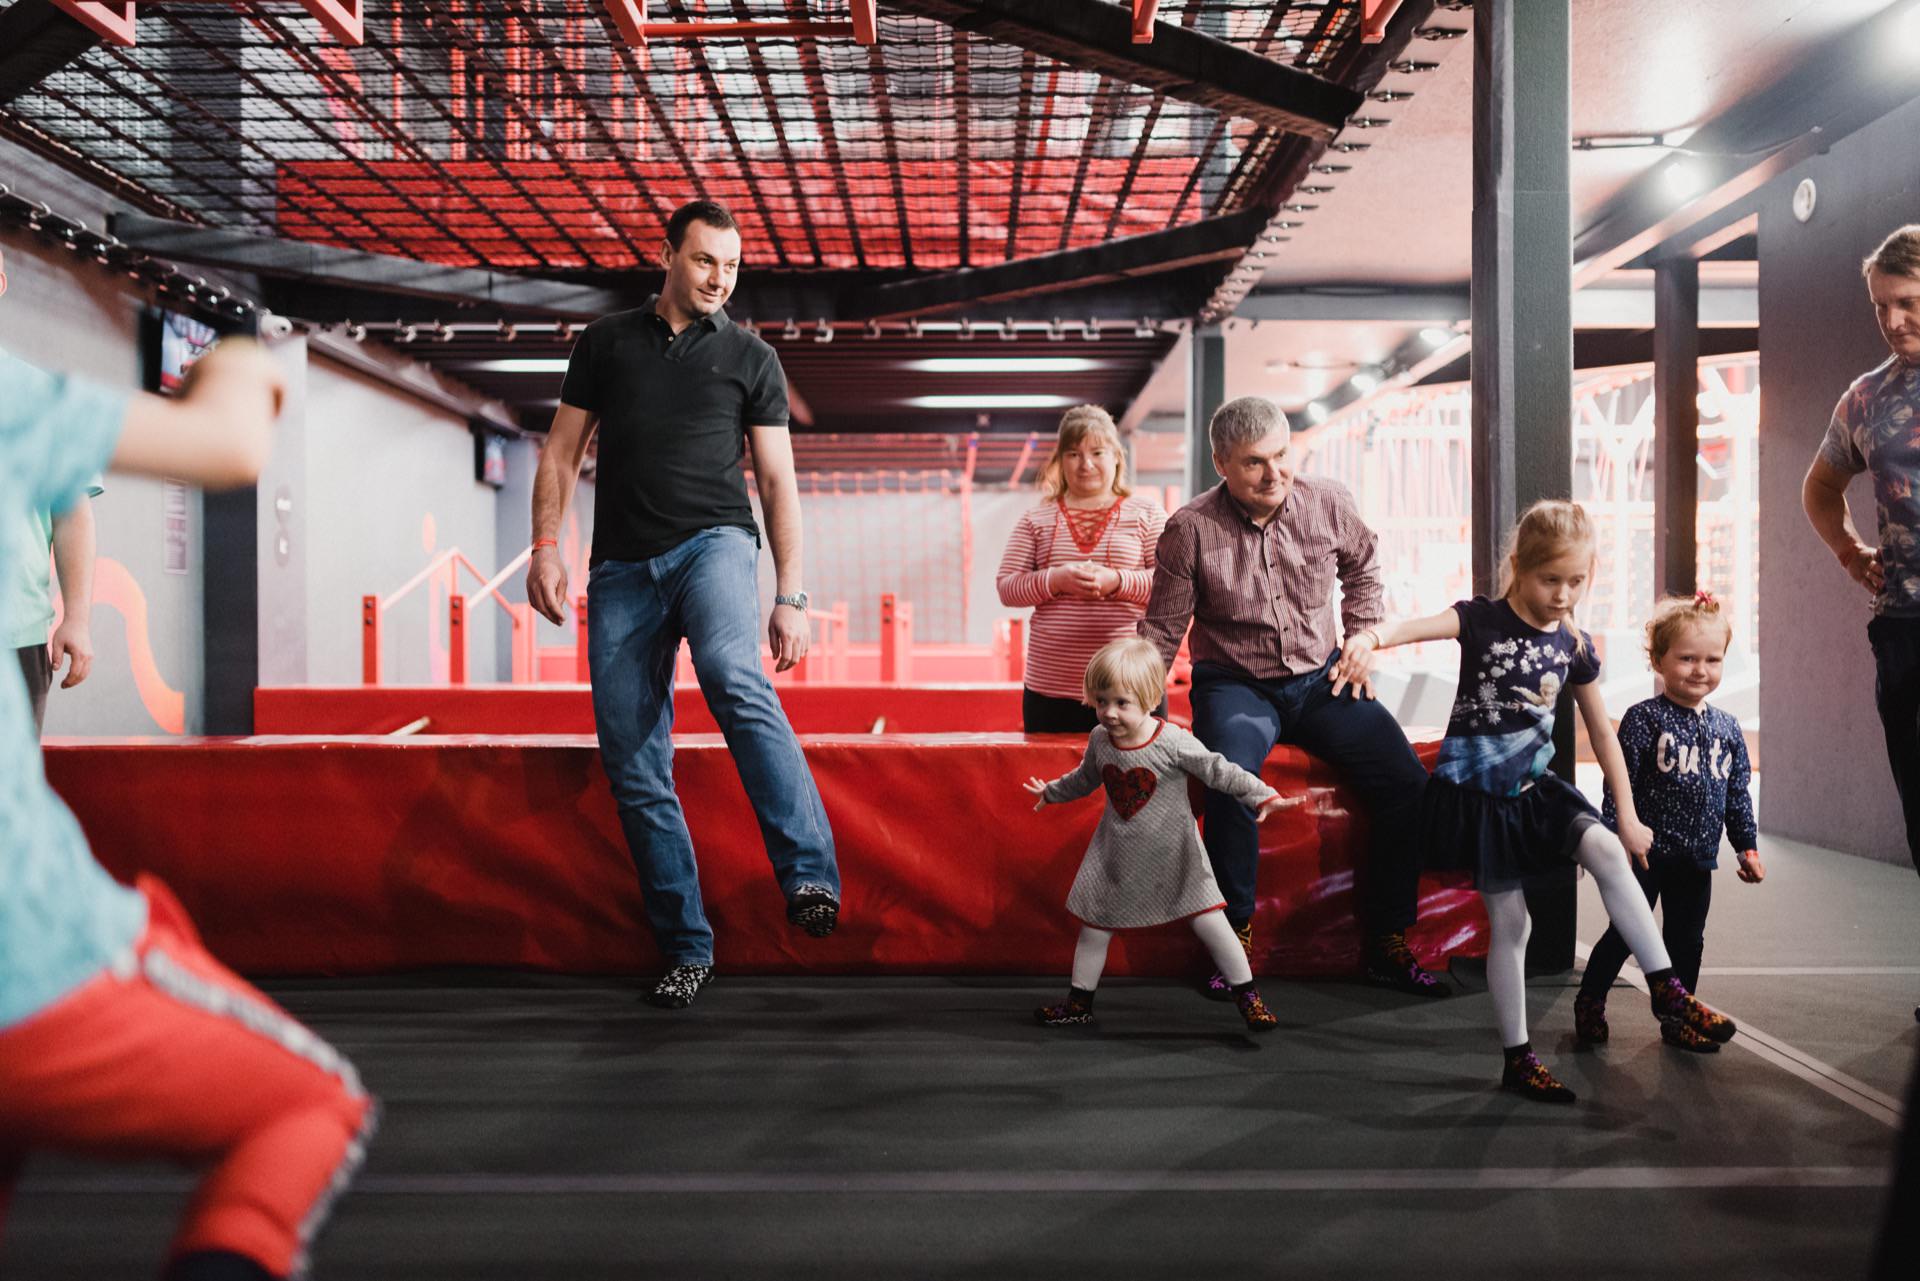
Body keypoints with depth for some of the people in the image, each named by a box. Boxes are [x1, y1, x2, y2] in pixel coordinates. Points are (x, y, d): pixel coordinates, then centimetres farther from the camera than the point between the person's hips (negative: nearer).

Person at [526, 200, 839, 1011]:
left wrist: (791, 596, 2)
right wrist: (545, 546, 1)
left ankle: (810, 876, -39)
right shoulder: (606, 342, 17)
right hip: (622, 566, 3)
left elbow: (777, 480, 9)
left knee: (734, 678, -34)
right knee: (632, 766, -1)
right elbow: (562, 452, 16)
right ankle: (686, 949, 8)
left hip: (712, 541, -2)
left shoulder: (750, 357, 12)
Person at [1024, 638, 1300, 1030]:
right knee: (1094, 927, 11)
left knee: (1210, 922, -7)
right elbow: (1085, 778, 16)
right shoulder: (1099, 740, -5)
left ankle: (1247, 996, 11)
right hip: (1118, 855, 4)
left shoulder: (1173, 742, -21)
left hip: (1172, 853, -4)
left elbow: (1219, 772, -16)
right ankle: (1079, 1002, 29)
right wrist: (1052, 792, 30)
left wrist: (1263, 796, -23)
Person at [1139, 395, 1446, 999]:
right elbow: (1163, 629, -2)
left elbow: (1363, 569, 20)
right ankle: (1236, 938, -14)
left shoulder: (1328, 503, -1)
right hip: (1235, 684, -3)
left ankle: (1387, 946, 1)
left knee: (1406, 780, -15)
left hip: (1319, 680, 3)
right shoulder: (1190, 530, -10)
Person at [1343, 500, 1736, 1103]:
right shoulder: (1483, 619, -12)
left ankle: (1666, 987, -6)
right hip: (1475, 794, -4)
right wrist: (1372, 635, -55)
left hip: (1533, 788, 4)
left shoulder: (1575, 645, 1)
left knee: (1607, 850, -20)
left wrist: (1628, 815, 6)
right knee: (1510, 922, 0)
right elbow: (1419, 625, -32)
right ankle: (1516, 1058, 13)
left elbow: (1602, 733, 8)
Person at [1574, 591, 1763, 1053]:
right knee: (1627, 932, 2)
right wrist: (1613, 840, -17)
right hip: (1647, 851, -5)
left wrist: (1748, 847, 9)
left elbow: (1739, 794, 12)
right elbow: (1619, 785, -13)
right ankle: (1589, 1002, 19)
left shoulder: (1727, 729, 6)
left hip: (1697, 858, 5)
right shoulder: (1643, 719, -10)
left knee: (1687, 939, 14)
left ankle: (1678, 1019, 28)